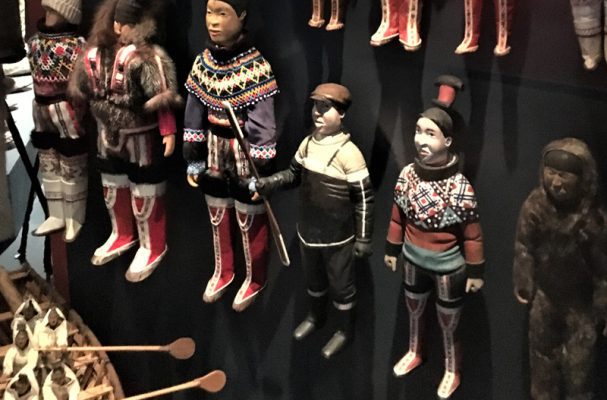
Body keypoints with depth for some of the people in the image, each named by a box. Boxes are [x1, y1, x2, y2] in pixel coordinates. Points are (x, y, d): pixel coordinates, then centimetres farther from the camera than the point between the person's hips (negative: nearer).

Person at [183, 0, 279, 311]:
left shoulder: (256, 66, -19)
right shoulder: (203, 61, -2)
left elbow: (263, 124, -17)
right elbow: (194, 115, 5)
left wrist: (261, 172, -16)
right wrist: (193, 160, 6)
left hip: (245, 155, -5)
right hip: (214, 152, 5)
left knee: (250, 221, 11)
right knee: (217, 218, 20)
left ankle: (254, 280, 32)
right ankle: (222, 272, 42)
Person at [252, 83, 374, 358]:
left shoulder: (349, 153, -23)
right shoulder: (307, 144, -4)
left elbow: (364, 199, -17)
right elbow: (294, 175, 13)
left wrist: (363, 238, -14)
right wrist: (268, 183, -6)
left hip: (338, 237, -6)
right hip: (307, 231, 6)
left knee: (341, 286, 14)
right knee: (313, 280, 27)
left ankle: (345, 331, 35)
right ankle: (316, 317, 52)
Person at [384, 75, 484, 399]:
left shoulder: (460, 186, -28)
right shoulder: (408, 174, -14)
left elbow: (472, 235, -17)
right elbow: (398, 217, 1)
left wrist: (475, 271, -10)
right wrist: (392, 249, 10)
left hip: (448, 266, -4)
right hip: (414, 260, 5)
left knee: (448, 326, 16)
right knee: (414, 313, 28)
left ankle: (452, 371, 42)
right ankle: (414, 353, 55)